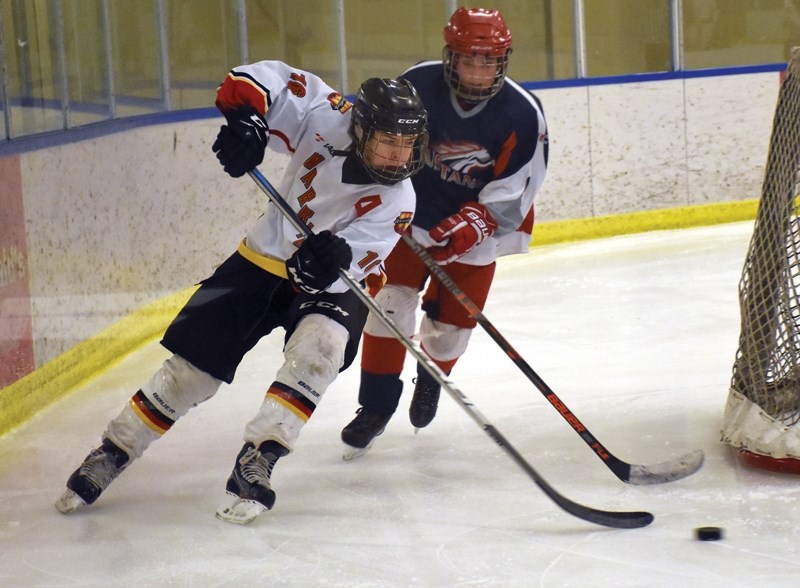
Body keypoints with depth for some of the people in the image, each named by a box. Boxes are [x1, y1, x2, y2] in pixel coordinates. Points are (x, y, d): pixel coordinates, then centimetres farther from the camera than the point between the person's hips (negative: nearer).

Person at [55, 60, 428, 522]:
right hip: (264, 259, 2)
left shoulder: (396, 201, -24)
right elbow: (269, 79, -17)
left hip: (330, 281, -2)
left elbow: (348, 268, -29)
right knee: (193, 364, 0)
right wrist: (245, 117, -37)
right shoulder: (328, 119, -22)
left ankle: (257, 460, -28)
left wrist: (328, 264, -52)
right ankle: (114, 451, 17)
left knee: (321, 345, -34)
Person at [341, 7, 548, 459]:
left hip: (476, 228, 0)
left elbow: (513, 194, -19)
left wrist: (469, 226, -31)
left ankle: (432, 379, 39)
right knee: (392, 299, -15)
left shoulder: (523, 113, -20)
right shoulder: (417, 86, -20)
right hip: (412, 215, 0)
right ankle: (376, 405, -2)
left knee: (452, 323, 4)